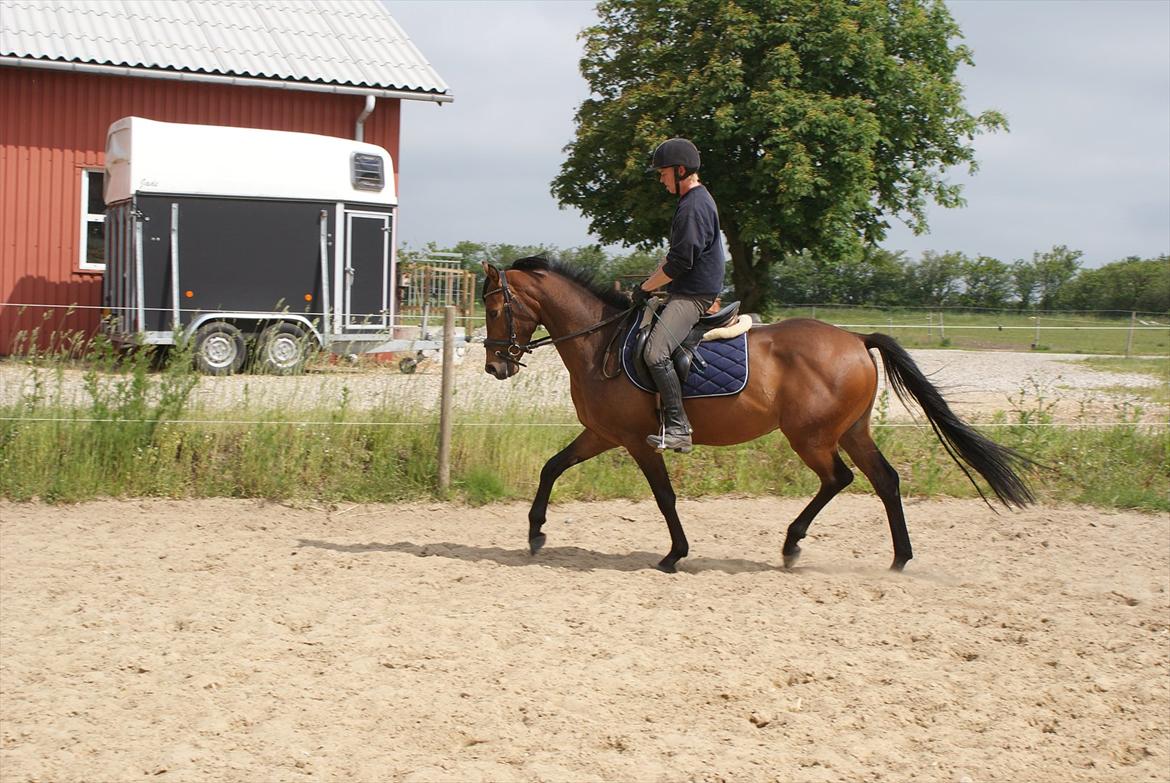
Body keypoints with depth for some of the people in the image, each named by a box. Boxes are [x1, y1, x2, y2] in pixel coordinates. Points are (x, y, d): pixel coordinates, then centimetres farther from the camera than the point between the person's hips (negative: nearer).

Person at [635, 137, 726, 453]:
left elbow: (680, 262, -20)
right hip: (686, 293, 12)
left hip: (693, 296, -12)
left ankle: (677, 429, -25)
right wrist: (652, 281, 17)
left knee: (655, 353, -26)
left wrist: (646, 287, -9)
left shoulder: (694, 207, -16)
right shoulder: (694, 201, 19)